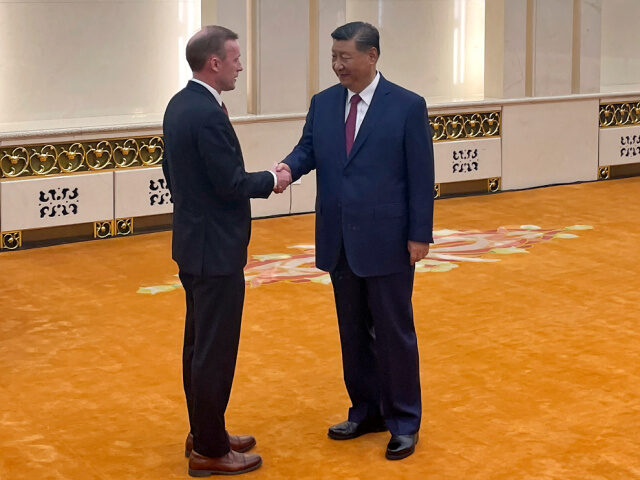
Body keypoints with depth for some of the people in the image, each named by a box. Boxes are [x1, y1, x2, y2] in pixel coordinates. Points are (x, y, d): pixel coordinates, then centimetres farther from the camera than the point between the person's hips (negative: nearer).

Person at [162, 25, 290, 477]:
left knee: (200, 343, 18)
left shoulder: (179, 105, 8)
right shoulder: (209, 115, -23)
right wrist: (272, 180, -6)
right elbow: (232, 184, -22)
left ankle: (204, 432, 29)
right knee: (216, 350, -1)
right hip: (215, 249, -10)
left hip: (192, 241, 10)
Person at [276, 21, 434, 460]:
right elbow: (308, 149, 1)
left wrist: (420, 235, -10)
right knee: (353, 332, 14)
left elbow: (421, 176, -7)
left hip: (387, 242, -5)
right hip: (340, 241, 5)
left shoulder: (407, 106, -7)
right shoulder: (323, 103, 7)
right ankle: (366, 411, 27)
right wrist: (289, 167, -23)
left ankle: (404, 421, 17)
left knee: (394, 332, 4)